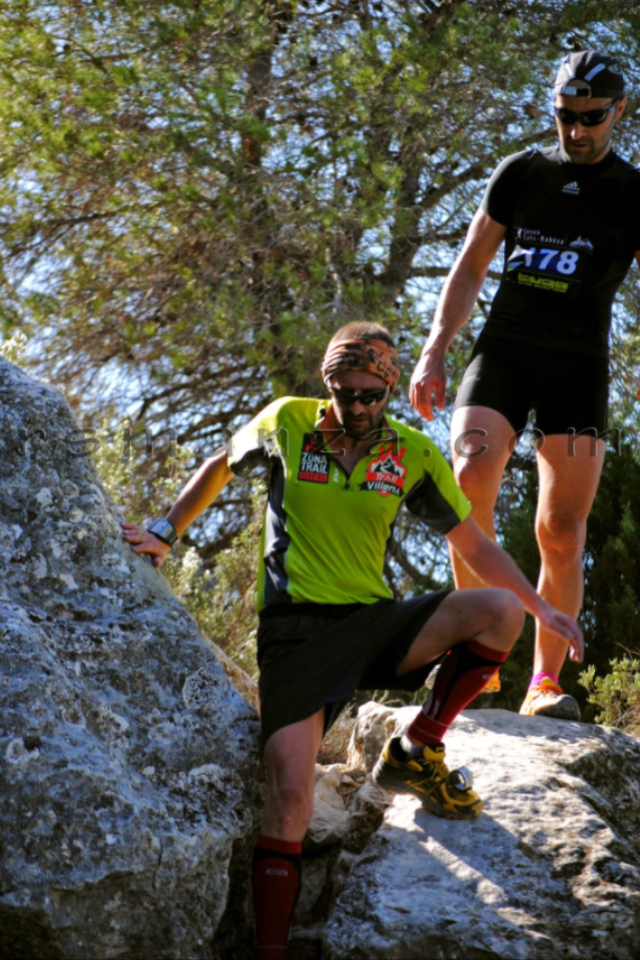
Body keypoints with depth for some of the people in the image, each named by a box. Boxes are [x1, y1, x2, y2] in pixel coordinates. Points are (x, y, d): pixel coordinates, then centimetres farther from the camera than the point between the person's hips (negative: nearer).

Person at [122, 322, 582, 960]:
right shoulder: (287, 423, -2)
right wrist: (165, 534, 11)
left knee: (502, 610, -20)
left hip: (375, 622, 3)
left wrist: (543, 608, 0)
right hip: (295, 629, -3)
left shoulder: (413, 454, 2)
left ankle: (415, 754, -3)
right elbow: (221, 467, 17)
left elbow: (473, 546, 9)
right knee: (290, 794, -19)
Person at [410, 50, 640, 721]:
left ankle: (545, 685, 2)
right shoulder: (519, 173, 10)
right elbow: (470, 267, 13)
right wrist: (433, 353, 3)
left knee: (562, 534, -7)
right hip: (504, 347, 1)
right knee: (470, 477, -23)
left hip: (579, 364, -1)